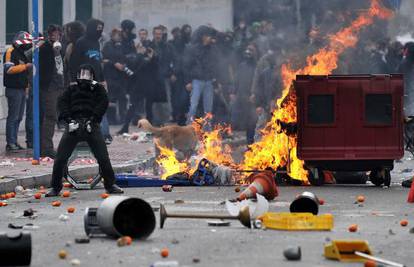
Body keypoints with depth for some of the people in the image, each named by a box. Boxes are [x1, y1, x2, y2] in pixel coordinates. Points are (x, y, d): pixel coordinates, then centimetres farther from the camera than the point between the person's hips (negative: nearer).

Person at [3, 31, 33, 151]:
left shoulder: (22, 54, 19)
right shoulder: (10, 53, -10)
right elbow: (9, 69, -22)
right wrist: (25, 66, -22)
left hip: (22, 89, 9)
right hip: (14, 90, -9)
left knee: (18, 117, 11)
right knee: (13, 117, -8)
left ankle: (14, 142, 16)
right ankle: (10, 143, -6)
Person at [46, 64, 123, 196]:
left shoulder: (98, 88, 18)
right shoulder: (72, 89, 21)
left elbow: (103, 103, 3)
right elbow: (62, 102, 9)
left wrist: (93, 118, -10)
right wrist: (68, 119, -8)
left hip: (91, 125, -1)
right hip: (74, 124, 1)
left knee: (103, 157, -8)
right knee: (60, 157, -6)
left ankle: (110, 185, 6)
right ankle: (55, 187, 5)